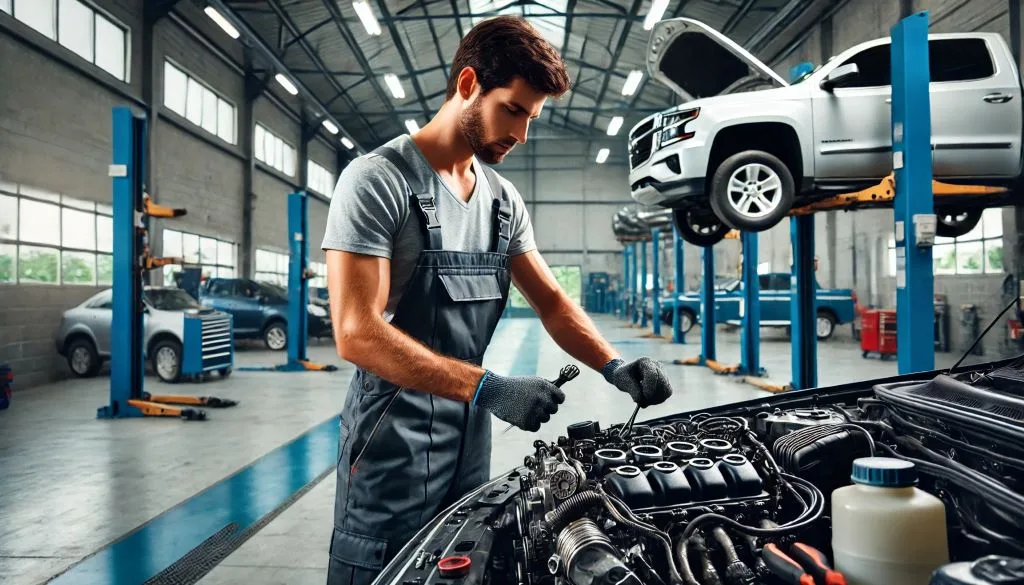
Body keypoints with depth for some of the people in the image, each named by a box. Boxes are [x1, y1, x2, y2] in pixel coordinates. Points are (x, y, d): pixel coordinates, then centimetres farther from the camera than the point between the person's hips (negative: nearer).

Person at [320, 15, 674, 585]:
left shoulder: (504, 200, 8)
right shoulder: (378, 179, -14)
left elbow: (552, 301, 11)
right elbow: (357, 333, -22)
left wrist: (614, 365, -8)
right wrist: (487, 387, -26)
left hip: (470, 442, 7)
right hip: (392, 447, -7)